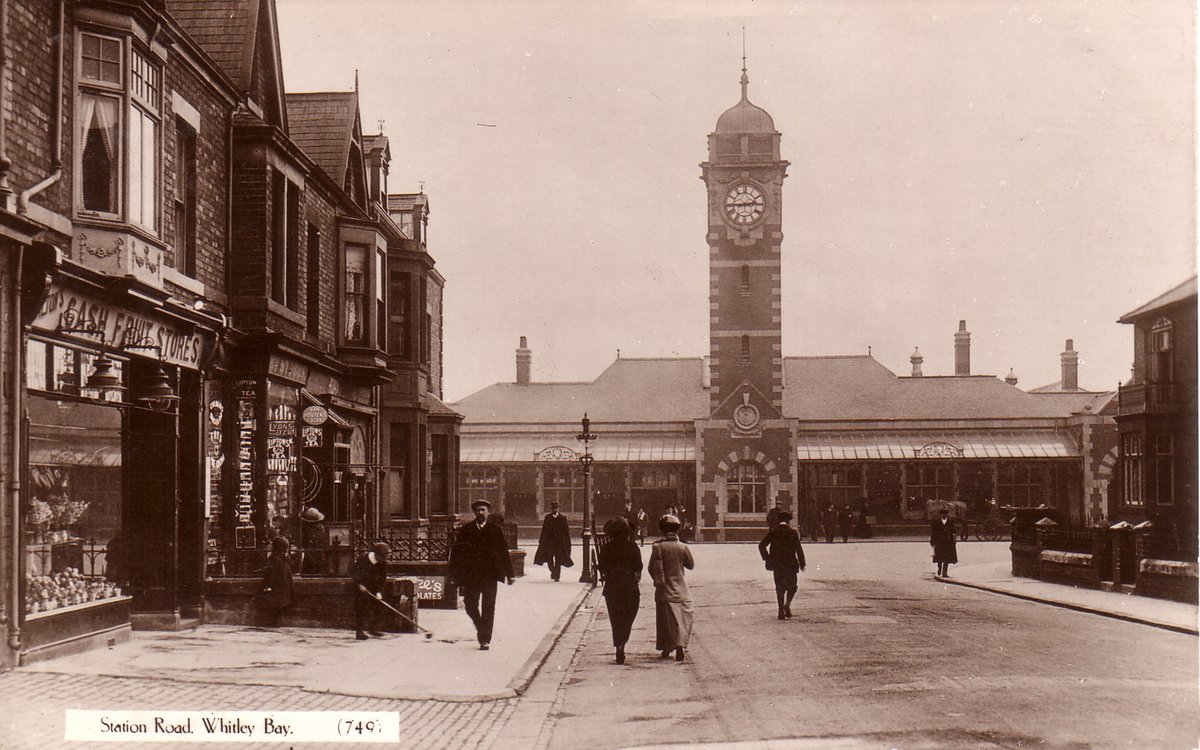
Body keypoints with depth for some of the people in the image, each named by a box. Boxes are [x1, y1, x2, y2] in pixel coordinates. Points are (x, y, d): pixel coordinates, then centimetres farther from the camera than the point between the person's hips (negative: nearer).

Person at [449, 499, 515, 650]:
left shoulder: (495, 530, 4)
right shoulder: (465, 530, 5)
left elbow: (504, 552, 5)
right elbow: (456, 551, 4)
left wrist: (509, 574, 2)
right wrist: (456, 574, -2)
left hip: (490, 575, -1)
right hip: (471, 575, 1)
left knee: (488, 608, -3)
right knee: (470, 605, 2)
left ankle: (485, 639, 3)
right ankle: (482, 630, 27)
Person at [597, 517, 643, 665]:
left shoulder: (606, 548, -3)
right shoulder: (632, 547, -5)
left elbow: (602, 567, -4)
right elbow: (639, 567, -5)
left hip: (612, 587, 1)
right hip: (630, 587, -1)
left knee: (616, 619, 10)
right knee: (627, 619, 6)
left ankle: (619, 650, 9)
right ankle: (621, 645, -17)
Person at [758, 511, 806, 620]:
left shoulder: (773, 532, 2)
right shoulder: (793, 532, -5)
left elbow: (762, 545, -2)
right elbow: (799, 549, -7)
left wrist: (766, 558, 6)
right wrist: (802, 563, 1)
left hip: (776, 564, 2)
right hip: (790, 564, -2)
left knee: (780, 587, 9)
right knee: (792, 586, 12)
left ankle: (781, 611, 3)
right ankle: (787, 603, -13)